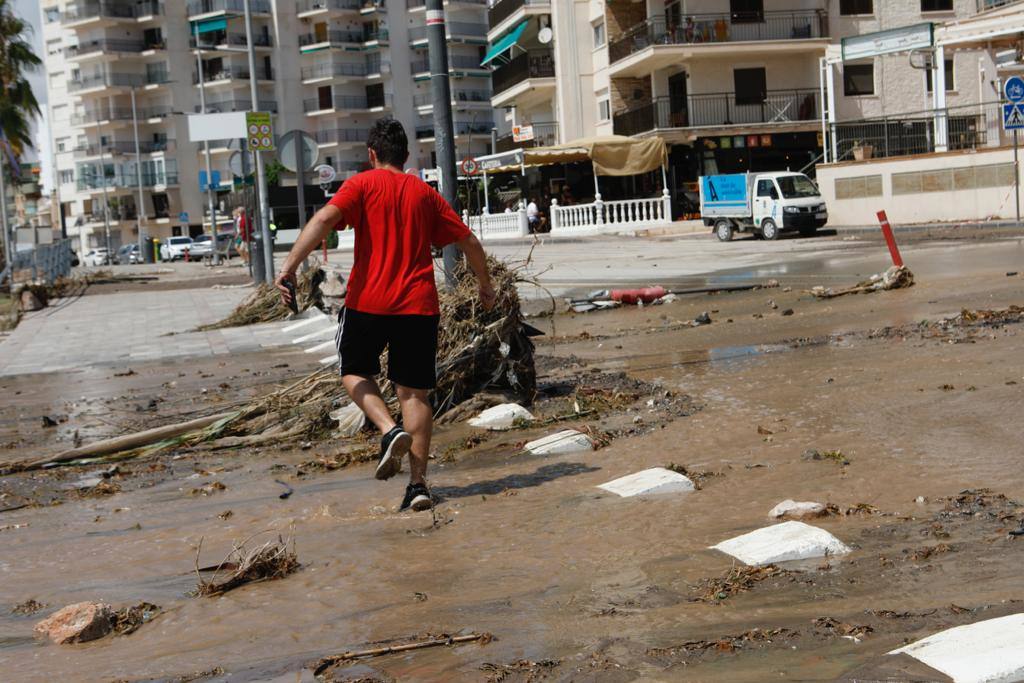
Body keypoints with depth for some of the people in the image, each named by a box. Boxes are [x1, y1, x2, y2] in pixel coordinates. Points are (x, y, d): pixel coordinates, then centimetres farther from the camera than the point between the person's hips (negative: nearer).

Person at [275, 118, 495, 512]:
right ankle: (418, 484, 2)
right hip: (419, 305, 3)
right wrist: (485, 286, 30)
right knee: (414, 393, 7)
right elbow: (469, 242, 15)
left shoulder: (363, 184, 3)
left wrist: (290, 266, -20)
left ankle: (390, 431, -6)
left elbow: (324, 219, -15)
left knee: (355, 372, 19)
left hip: (368, 302, -3)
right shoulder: (425, 193, 14)